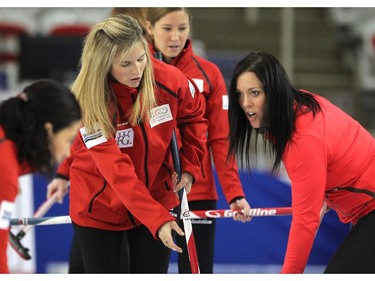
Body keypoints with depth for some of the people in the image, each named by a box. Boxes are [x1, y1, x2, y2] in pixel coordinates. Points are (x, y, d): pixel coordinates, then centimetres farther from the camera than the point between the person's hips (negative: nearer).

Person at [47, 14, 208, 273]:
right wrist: (156, 218, -39)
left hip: (157, 199, 3)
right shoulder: (88, 101, -26)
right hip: (99, 207, -3)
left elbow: (194, 117, 8)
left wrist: (189, 166, -3)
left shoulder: (170, 80, -16)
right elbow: (118, 171, -31)